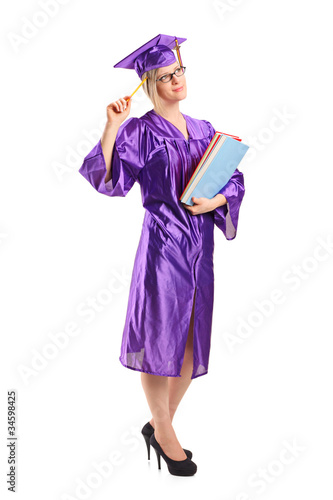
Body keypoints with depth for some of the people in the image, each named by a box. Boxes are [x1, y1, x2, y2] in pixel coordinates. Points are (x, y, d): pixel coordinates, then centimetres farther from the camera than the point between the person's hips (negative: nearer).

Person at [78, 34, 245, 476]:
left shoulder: (204, 131, 15)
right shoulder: (139, 131, -2)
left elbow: (234, 180, 12)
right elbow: (109, 178, -16)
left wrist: (215, 200, -7)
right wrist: (113, 125, -22)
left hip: (200, 245, 6)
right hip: (163, 244, -6)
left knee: (191, 344, 10)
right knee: (162, 340, 2)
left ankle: (159, 426, 29)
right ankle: (164, 433, 22)